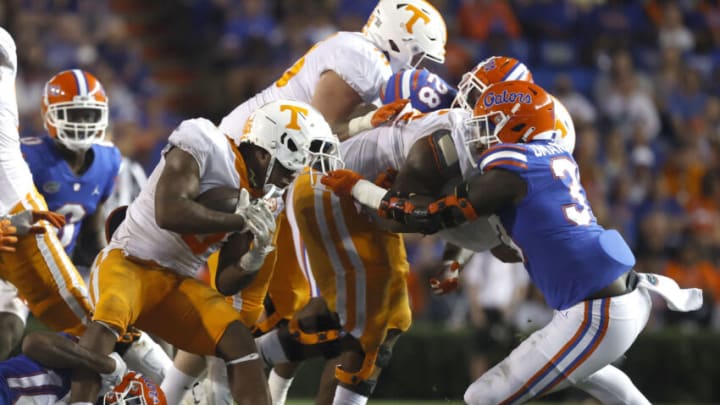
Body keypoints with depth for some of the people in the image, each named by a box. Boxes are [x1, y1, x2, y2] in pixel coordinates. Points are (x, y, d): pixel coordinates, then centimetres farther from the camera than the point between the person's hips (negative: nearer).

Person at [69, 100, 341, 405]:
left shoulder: (256, 203, 8)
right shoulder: (206, 148, -13)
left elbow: (225, 283, 9)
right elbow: (169, 213, -28)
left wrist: (252, 262, -13)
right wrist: (240, 221, -22)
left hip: (175, 283, 7)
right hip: (129, 263, -7)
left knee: (239, 343, -10)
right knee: (109, 318, -36)